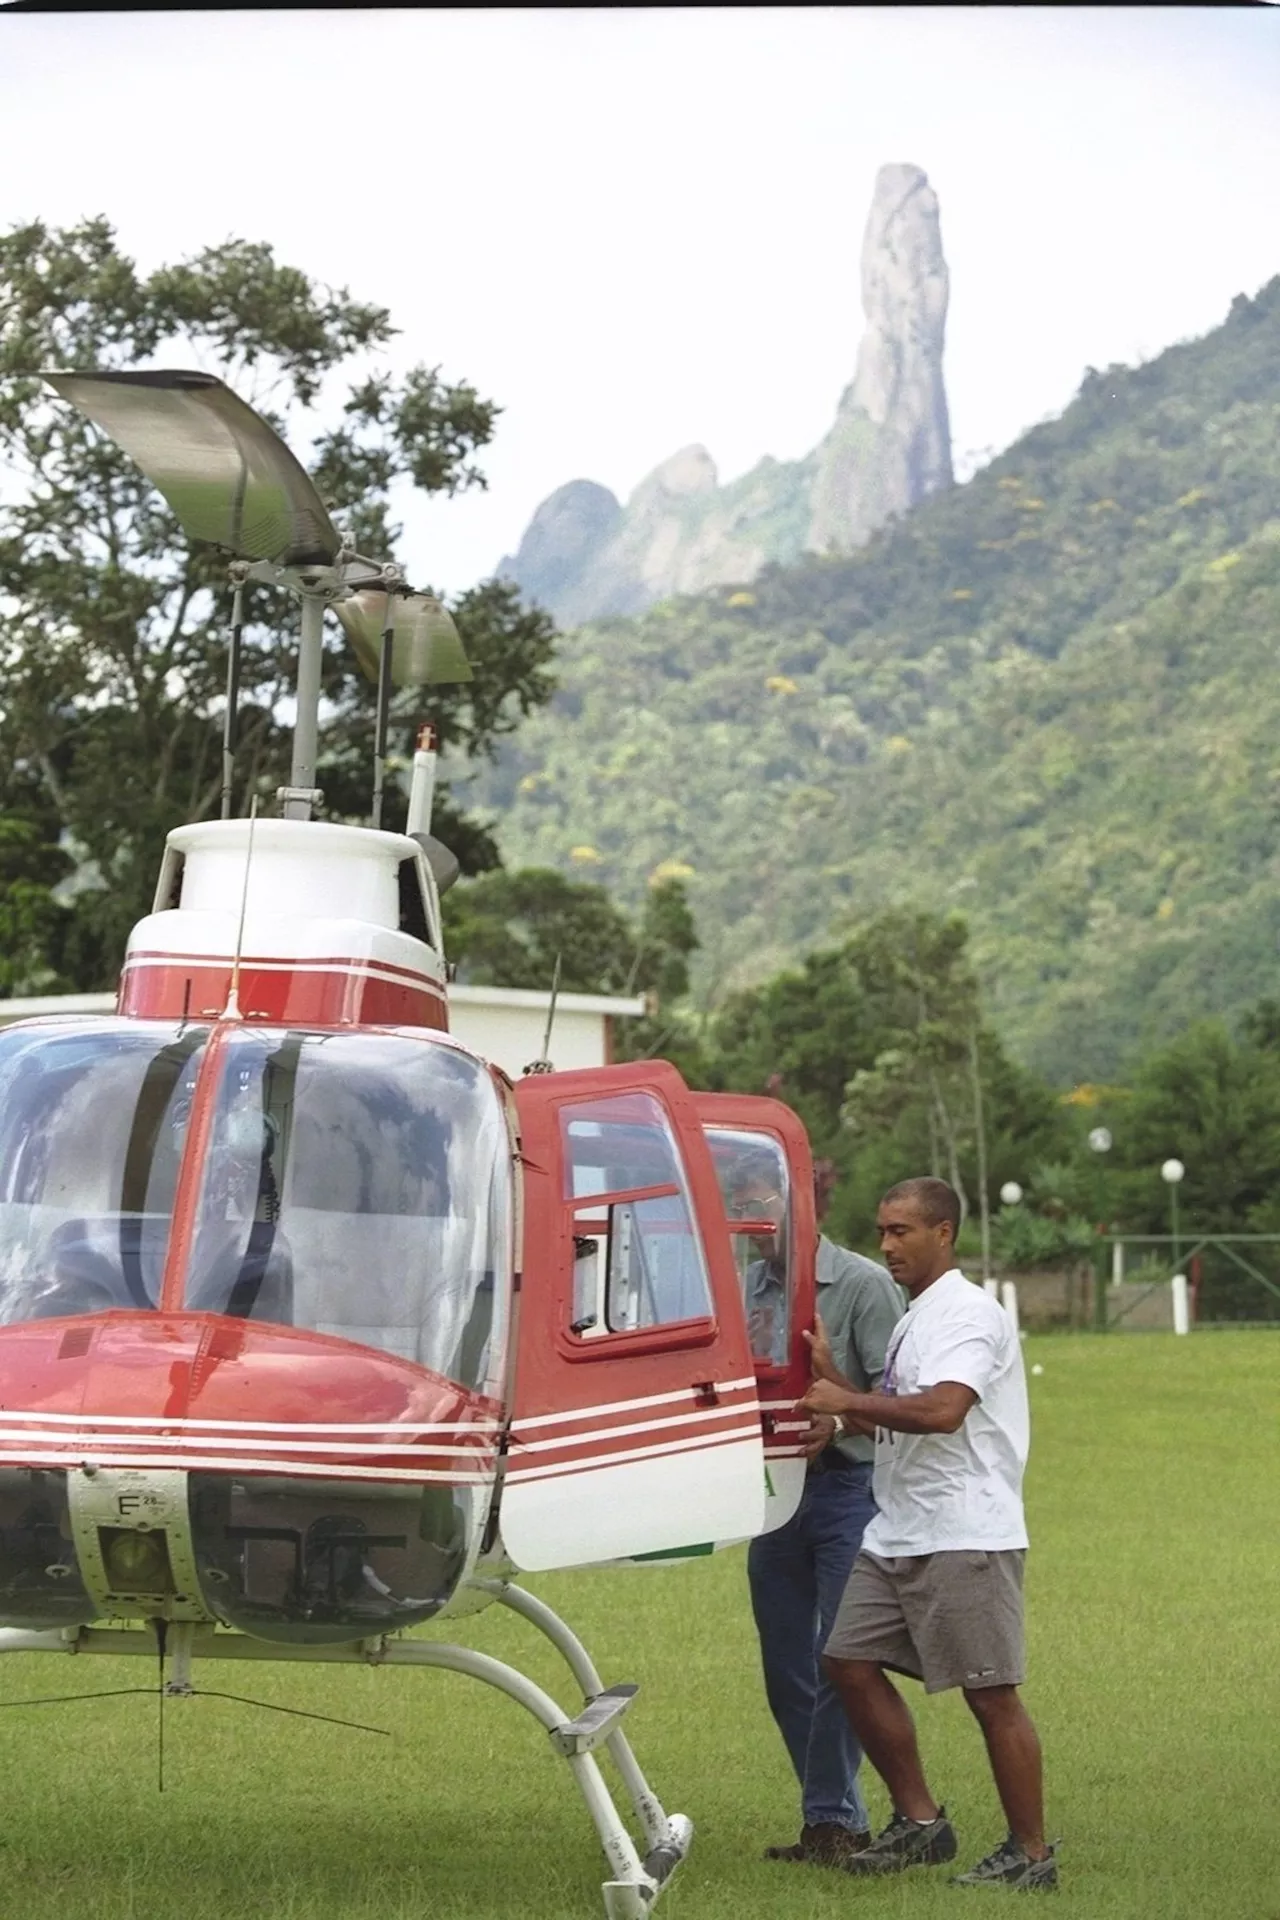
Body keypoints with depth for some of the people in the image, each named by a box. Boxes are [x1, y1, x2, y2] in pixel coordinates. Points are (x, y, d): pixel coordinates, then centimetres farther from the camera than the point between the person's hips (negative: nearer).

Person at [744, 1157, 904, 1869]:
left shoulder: (863, 1283, -6)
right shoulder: (747, 1288, 10)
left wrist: (839, 1421, -27)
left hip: (847, 1485, -6)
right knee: (787, 1668, 9)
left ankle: (831, 1818, -1)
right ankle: (841, 1820, 18)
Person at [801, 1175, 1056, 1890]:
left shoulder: (970, 1313, -11)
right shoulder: (913, 1320, 20)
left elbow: (942, 1410, -26)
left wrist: (847, 1401, -16)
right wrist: (829, 1373, 12)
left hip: (965, 1537, -10)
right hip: (897, 1535, 10)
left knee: (991, 1692, -5)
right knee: (852, 1662, 7)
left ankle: (1032, 1853, 3)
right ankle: (919, 1821, 16)